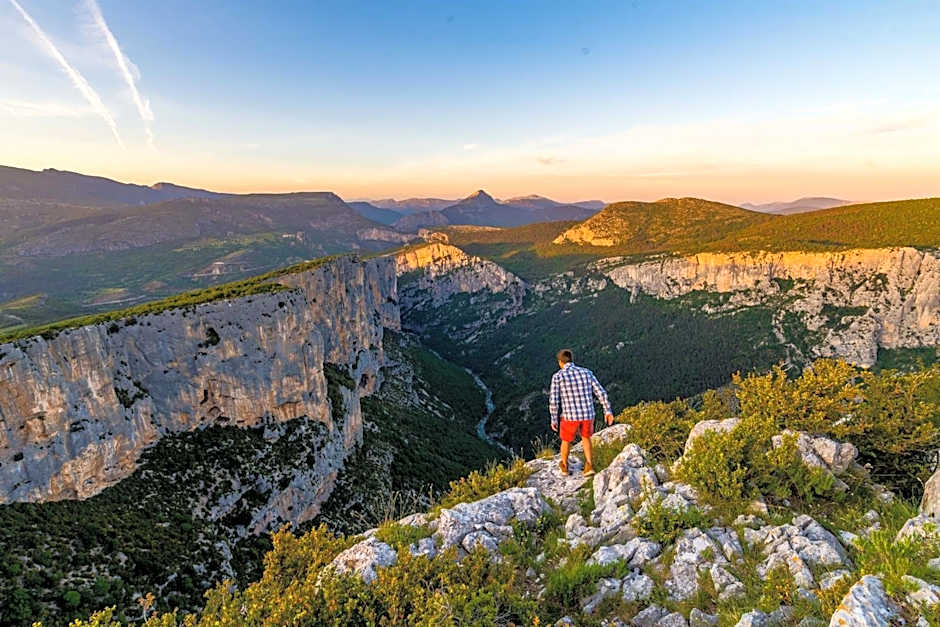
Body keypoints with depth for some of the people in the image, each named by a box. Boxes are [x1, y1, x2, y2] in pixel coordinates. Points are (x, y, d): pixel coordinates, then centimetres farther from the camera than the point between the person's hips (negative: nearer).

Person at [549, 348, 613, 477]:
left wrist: (554, 419, 0)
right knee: (586, 438, 31)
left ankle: (564, 466, 45)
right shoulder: (586, 372, 2)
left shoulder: (557, 376, -9)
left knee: (566, 440, 26)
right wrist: (608, 411, 9)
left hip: (570, 416, -3)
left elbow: (553, 400, -11)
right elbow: (601, 392, 2)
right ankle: (589, 466, 21)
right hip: (588, 415, 3)